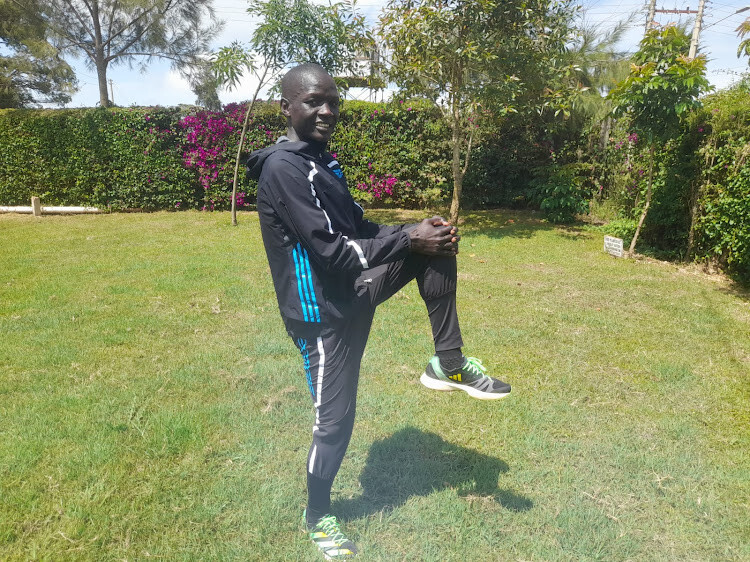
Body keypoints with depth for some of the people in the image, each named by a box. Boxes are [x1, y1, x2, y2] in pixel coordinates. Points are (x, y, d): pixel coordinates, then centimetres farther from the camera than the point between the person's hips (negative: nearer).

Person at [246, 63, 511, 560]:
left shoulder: (323, 161, 12)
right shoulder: (283, 168, -19)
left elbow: (360, 229, 13)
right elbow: (333, 250, -24)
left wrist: (417, 231, -3)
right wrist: (409, 240, -18)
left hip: (354, 290, 9)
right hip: (323, 310, -8)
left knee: (433, 246, -1)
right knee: (335, 417, 2)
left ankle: (449, 364, 3)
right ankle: (318, 517, 30)